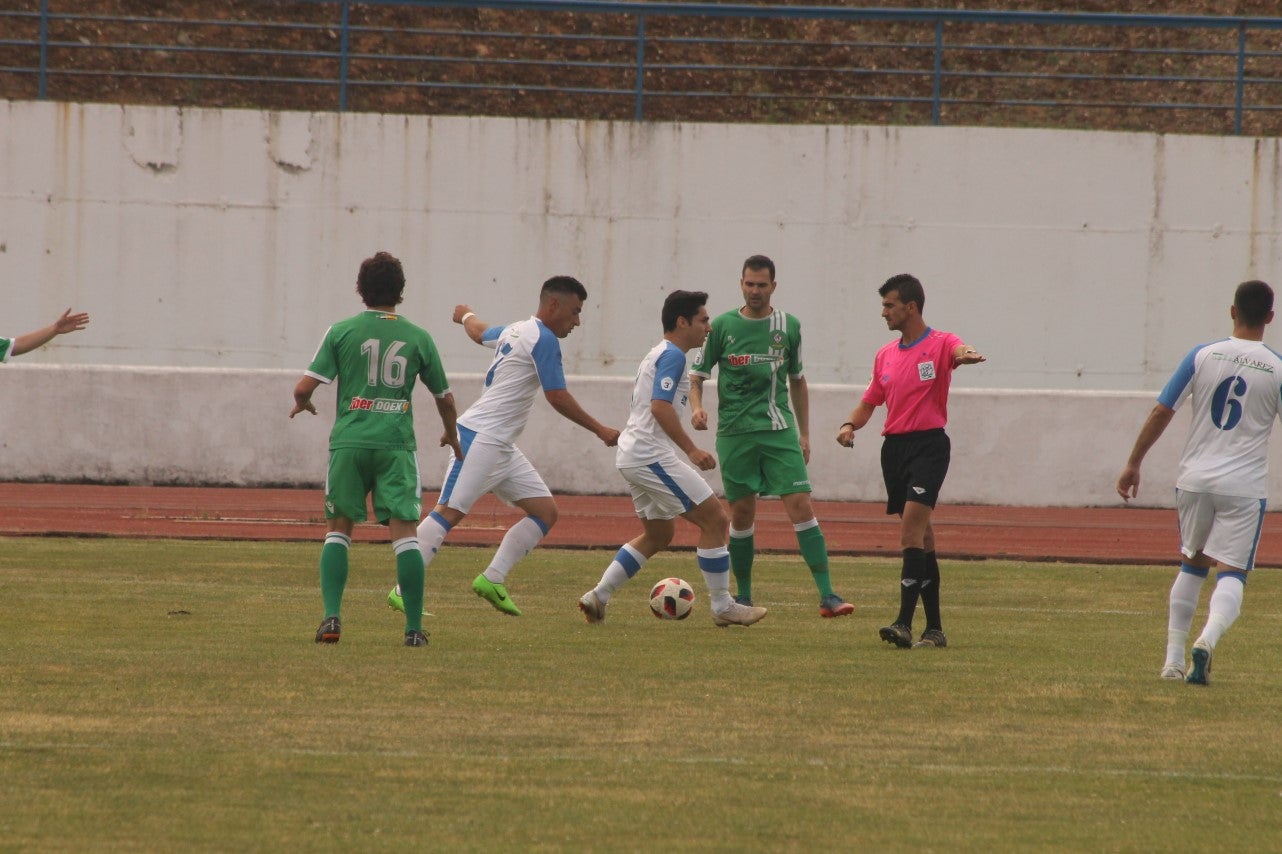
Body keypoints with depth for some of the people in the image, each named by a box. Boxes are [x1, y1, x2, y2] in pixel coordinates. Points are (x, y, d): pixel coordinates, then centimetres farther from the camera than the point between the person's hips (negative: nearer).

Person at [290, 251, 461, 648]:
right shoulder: (418, 338, 6)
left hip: (349, 442, 0)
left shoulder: (341, 332, 2)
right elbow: (444, 397, 16)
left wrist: (302, 403, 22)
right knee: (404, 531, -2)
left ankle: (332, 617, -1)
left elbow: (304, 386, -3)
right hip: (396, 444, 0)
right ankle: (414, 627, -5)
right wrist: (451, 434, 36)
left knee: (339, 529, 11)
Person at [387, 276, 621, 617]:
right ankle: (403, 591, -17)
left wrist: (467, 316, 63)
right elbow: (557, 397, -15)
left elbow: (479, 331, 38)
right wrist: (601, 431, -7)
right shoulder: (543, 339, -12)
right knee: (449, 512, -14)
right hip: (480, 439, -10)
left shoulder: (514, 331, 17)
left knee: (545, 512, 6)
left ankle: (492, 580, 4)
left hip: (501, 447, 10)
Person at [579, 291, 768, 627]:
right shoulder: (672, 356, -12)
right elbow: (660, 407, -23)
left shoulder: (658, 355, 20)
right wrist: (691, 450, -24)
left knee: (658, 534, 21)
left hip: (632, 456, 11)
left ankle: (598, 597, 15)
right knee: (715, 520, -6)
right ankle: (722, 608, -2)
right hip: (651, 456, -11)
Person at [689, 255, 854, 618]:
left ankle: (827, 595, -14)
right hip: (735, 434, 0)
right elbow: (697, 375, 6)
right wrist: (696, 407, -15)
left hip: (779, 429, 0)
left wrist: (804, 434, 15)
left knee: (801, 507, -11)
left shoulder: (788, 327, 8)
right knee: (742, 516, 4)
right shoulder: (723, 326, 3)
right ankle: (743, 598, 18)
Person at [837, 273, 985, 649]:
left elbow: (960, 350, -28)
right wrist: (850, 425, 0)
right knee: (921, 538, 9)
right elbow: (869, 402, 21)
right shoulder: (885, 355, 16)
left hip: (929, 445, -7)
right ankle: (934, 628, 13)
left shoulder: (939, 344, -4)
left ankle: (905, 623, -23)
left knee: (911, 531, -18)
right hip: (894, 446, 7)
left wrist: (966, 355, -53)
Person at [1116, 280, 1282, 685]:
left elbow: (1161, 412, -1)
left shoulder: (1202, 356, -1)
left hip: (1195, 478, 2)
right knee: (1231, 572, -2)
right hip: (1245, 485, -2)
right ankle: (1208, 637, -30)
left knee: (1192, 564, 19)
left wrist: (1134, 463, 6)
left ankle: (1173, 659, 19)